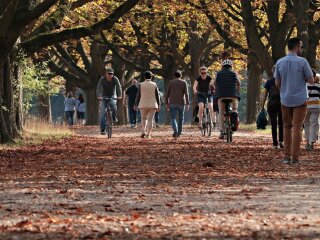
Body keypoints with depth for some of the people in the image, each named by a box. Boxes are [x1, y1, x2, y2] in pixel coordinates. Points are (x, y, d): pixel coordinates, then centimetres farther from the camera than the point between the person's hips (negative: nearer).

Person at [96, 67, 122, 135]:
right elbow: (99, 88, -28)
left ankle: (114, 117, -8)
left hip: (112, 96, 0)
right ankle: (103, 129, -6)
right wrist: (99, 96, -46)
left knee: (113, 104, -34)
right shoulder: (102, 79, -17)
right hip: (104, 96, 0)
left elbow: (118, 87, -26)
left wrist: (119, 95, -42)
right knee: (102, 113, -10)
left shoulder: (115, 79, -15)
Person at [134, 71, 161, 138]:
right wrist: (158, 105, 7)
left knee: (143, 118, 15)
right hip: (152, 105, 0)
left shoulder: (141, 85, -3)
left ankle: (144, 131, -3)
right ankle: (148, 134, 0)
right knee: (150, 119, 4)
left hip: (143, 105, 0)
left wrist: (136, 105, 6)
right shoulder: (154, 85, 0)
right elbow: (157, 96, 1)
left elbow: (138, 96, -1)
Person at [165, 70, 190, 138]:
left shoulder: (171, 82, 3)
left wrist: (167, 104, 7)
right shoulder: (184, 82, 1)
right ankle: (179, 132, 22)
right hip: (181, 103, 0)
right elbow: (186, 93, -7)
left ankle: (175, 130, -26)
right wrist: (187, 104, -7)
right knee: (181, 118, 18)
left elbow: (167, 94, 1)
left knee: (173, 118, -1)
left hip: (172, 103, 0)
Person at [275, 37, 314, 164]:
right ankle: (295, 157, -2)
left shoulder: (279, 62, 1)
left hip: (285, 100, 3)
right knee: (297, 128, 0)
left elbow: (277, 83, 5)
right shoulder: (302, 62, -11)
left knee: (287, 127, 15)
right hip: (300, 100, -3)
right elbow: (311, 81, -6)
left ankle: (287, 155, 10)